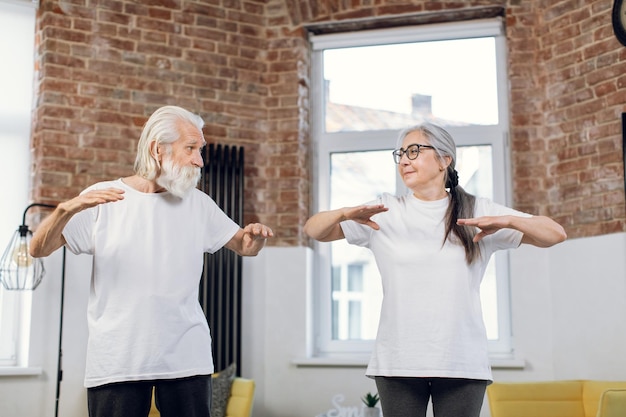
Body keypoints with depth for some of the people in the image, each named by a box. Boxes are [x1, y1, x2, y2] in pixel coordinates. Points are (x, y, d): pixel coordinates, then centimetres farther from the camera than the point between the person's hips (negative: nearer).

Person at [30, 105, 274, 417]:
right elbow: (39, 249, -3)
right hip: (116, 361, -2)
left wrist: (255, 237, -12)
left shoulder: (198, 203, 8)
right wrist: (67, 208, -23)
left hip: (187, 358, 2)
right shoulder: (102, 198, -1)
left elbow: (244, 247, 12)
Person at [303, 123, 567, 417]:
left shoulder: (478, 211, 6)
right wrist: (345, 213, -17)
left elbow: (555, 235, 3)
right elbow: (313, 230, 5)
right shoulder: (386, 212, 7)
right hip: (398, 364, 1)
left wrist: (508, 221, -16)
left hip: (462, 363, 0)